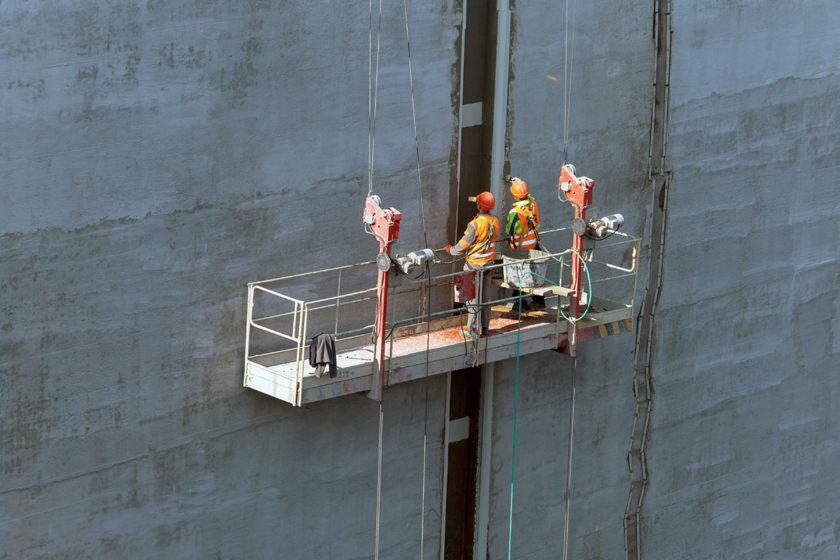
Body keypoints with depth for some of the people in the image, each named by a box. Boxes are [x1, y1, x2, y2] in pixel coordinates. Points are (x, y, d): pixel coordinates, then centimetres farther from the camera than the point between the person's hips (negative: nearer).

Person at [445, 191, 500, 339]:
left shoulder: (475, 224, -26)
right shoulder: (494, 221, -4)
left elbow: (462, 247, -19)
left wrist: (450, 249, 2)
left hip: (475, 265, -7)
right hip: (488, 263, 7)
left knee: (473, 297, 1)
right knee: (485, 296, 17)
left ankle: (473, 330, 3)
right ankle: (484, 327, 26)